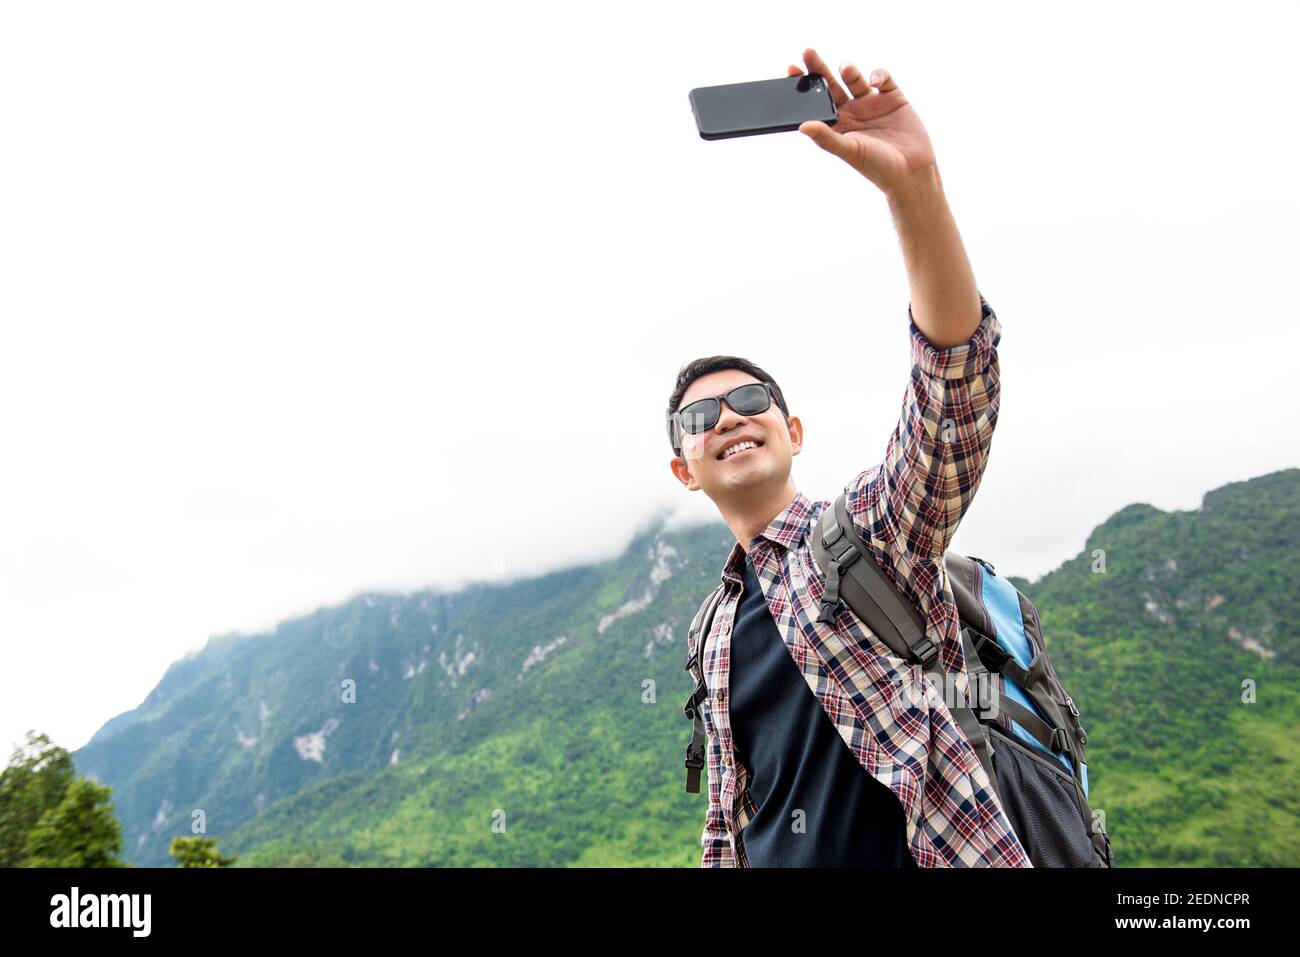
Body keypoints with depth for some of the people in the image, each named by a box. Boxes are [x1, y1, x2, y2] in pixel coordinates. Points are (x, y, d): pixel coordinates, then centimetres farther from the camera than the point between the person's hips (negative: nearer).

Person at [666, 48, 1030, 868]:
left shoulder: (871, 528, -6)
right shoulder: (718, 632, 10)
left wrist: (912, 184, -33)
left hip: (927, 849, -5)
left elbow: (958, 373, -22)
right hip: (786, 859, 5)